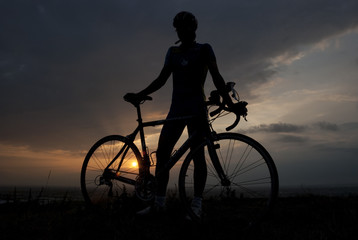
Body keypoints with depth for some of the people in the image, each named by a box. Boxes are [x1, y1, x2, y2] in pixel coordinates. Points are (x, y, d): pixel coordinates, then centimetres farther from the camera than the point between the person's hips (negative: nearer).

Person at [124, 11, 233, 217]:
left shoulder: (204, 49, 5)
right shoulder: (173, 52, 18)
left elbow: (216, 77, -5)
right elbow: (162, 79, 16)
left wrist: (229, 102, -17)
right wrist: (140, 95, 9)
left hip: (197, 109, -5)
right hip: (177, 108, 5)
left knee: (197, 154, -7)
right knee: (162, 152, -2)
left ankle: (197, 204, -1)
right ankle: (159, 202, 6)